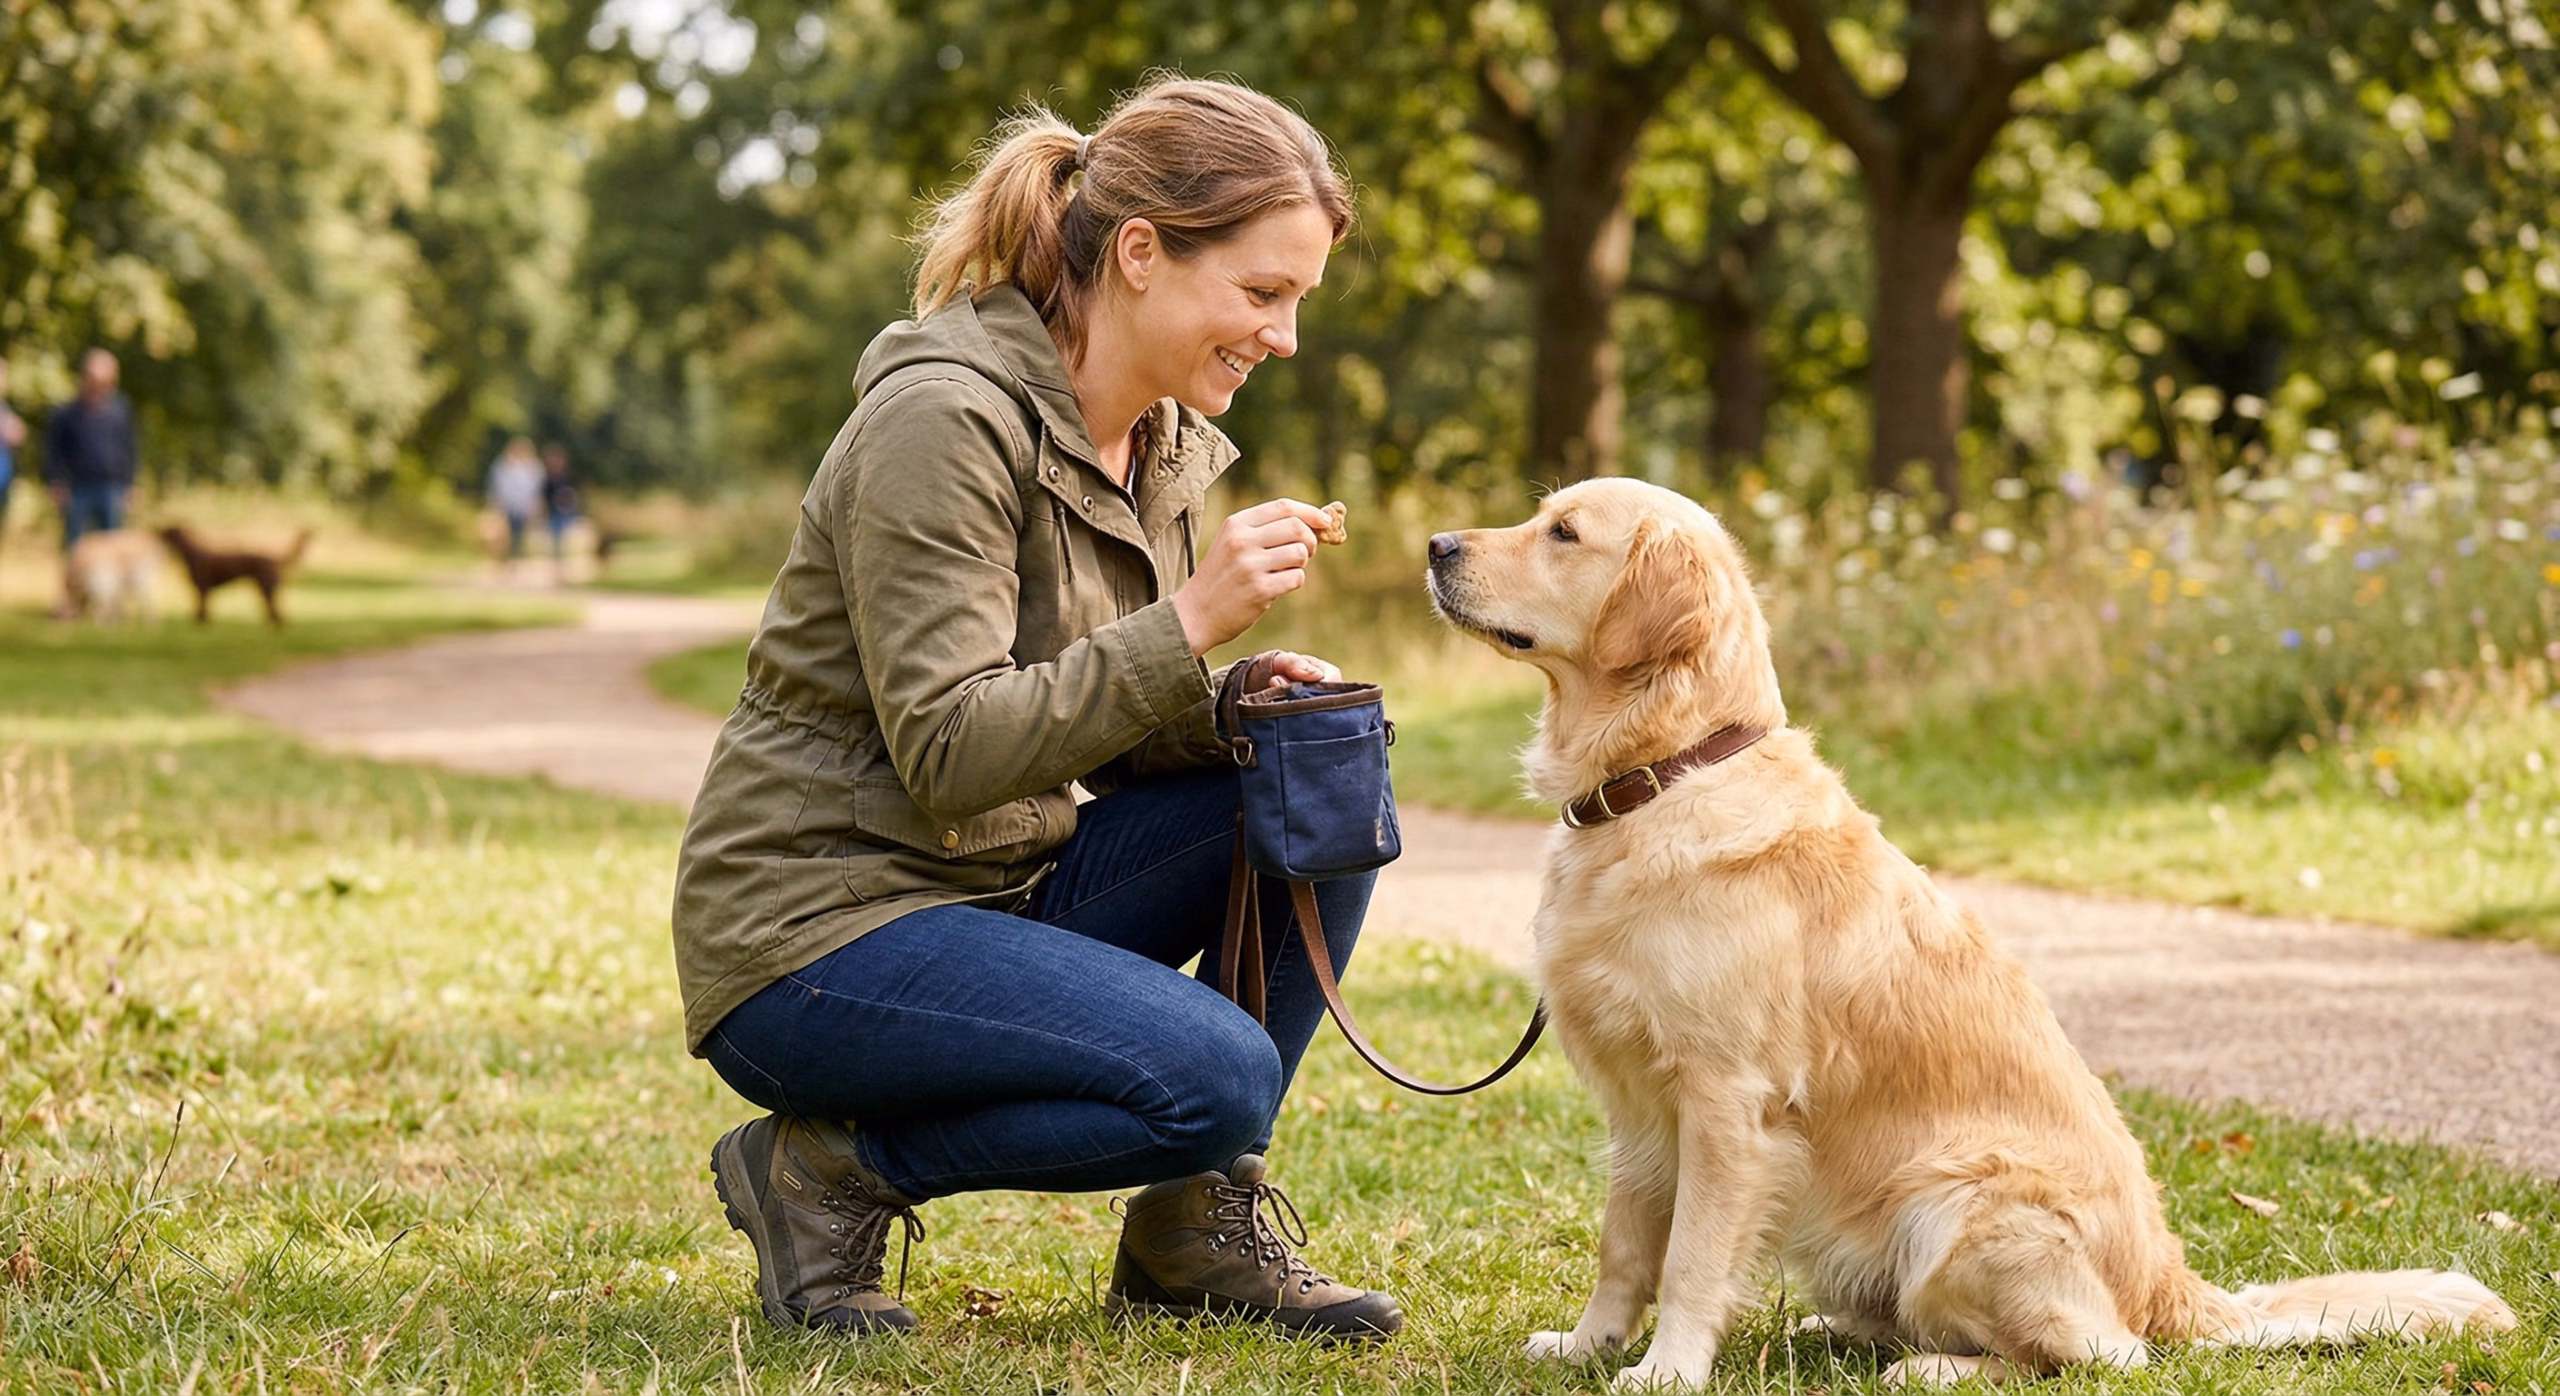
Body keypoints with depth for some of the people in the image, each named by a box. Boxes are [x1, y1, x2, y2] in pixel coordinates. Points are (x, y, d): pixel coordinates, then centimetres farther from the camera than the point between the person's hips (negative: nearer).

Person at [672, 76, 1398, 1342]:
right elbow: (952, 752, -24)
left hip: (1001, 887, 9)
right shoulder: (944, 418, -19)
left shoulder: (1160, 441, 8)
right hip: (813, 928, -9)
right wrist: (1190, 623, -26)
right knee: (1218, 1077, -26)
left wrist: (1232, 695, -8)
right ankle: (828, 1167, -5)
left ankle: (1202, 1221, 2)